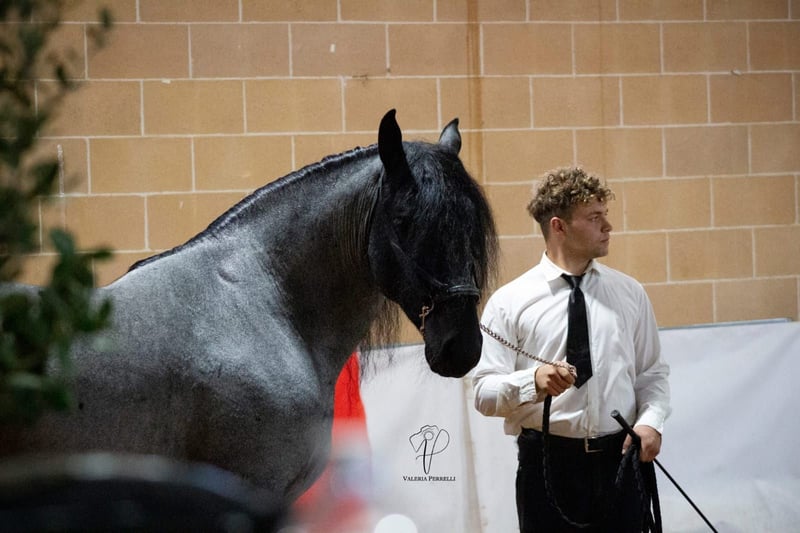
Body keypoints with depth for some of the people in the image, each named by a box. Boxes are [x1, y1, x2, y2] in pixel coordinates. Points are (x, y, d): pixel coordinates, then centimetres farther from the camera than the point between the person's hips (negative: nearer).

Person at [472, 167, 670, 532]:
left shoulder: (629, 293, 9)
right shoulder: (509, 302, -1)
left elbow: (653, 374, 13)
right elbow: (484, 392, -6)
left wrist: (651, 421, -7)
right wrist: (533, 382, -25)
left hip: (621, 460, 3)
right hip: (548, 465, -3)